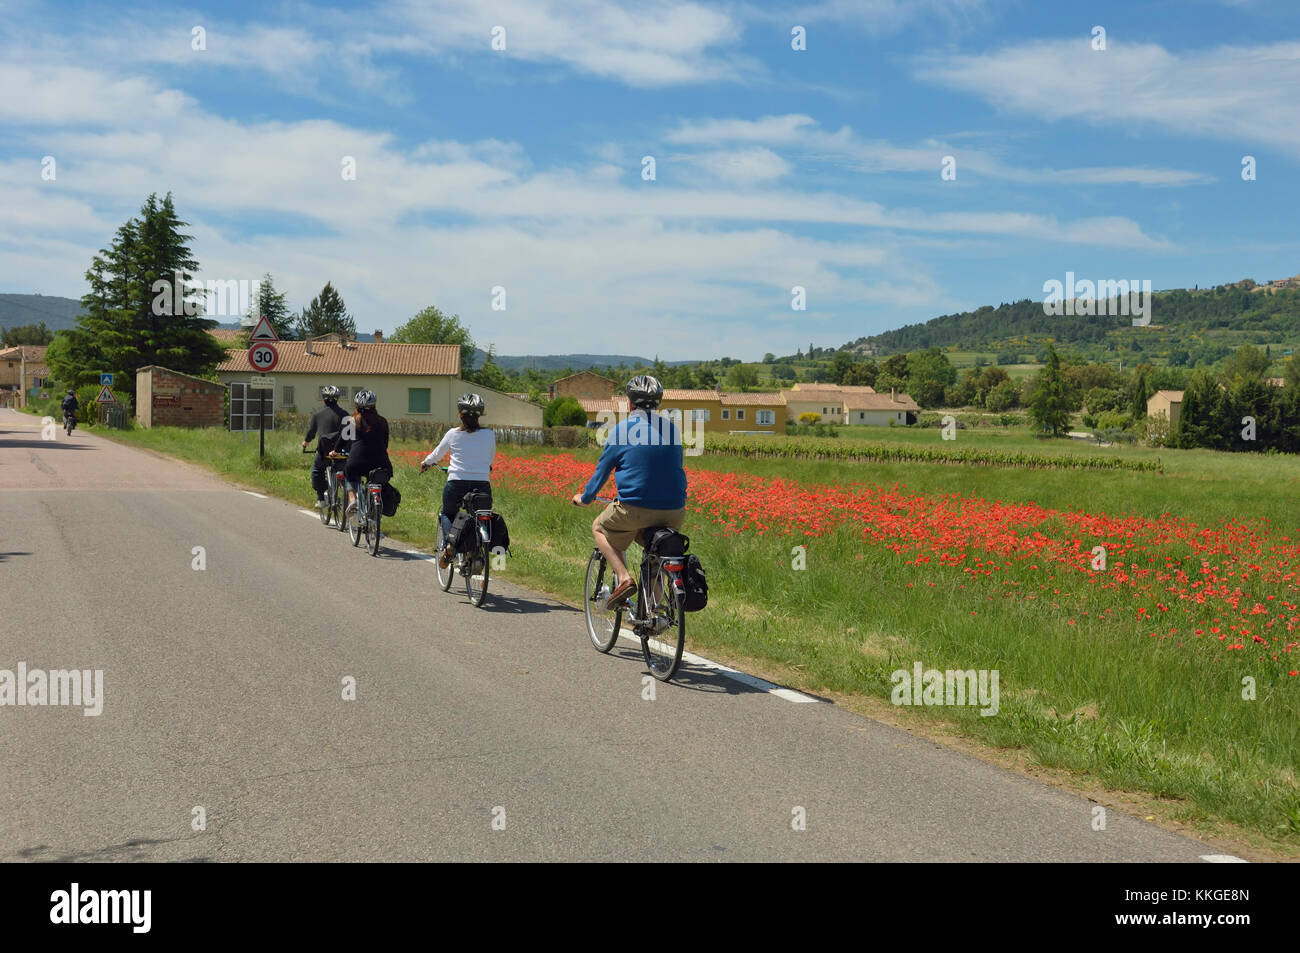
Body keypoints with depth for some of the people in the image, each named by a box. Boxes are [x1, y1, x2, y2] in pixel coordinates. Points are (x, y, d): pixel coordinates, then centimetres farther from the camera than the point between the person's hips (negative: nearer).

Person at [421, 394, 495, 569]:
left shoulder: (453, 434, 2)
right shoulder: (489, 435, 4)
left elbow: (437, 454, 17)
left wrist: (425, 463, 38)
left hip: (456, 484, 0)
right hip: (482, 486, 1)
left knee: (447, 514, 26)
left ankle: (449, 542, -2)